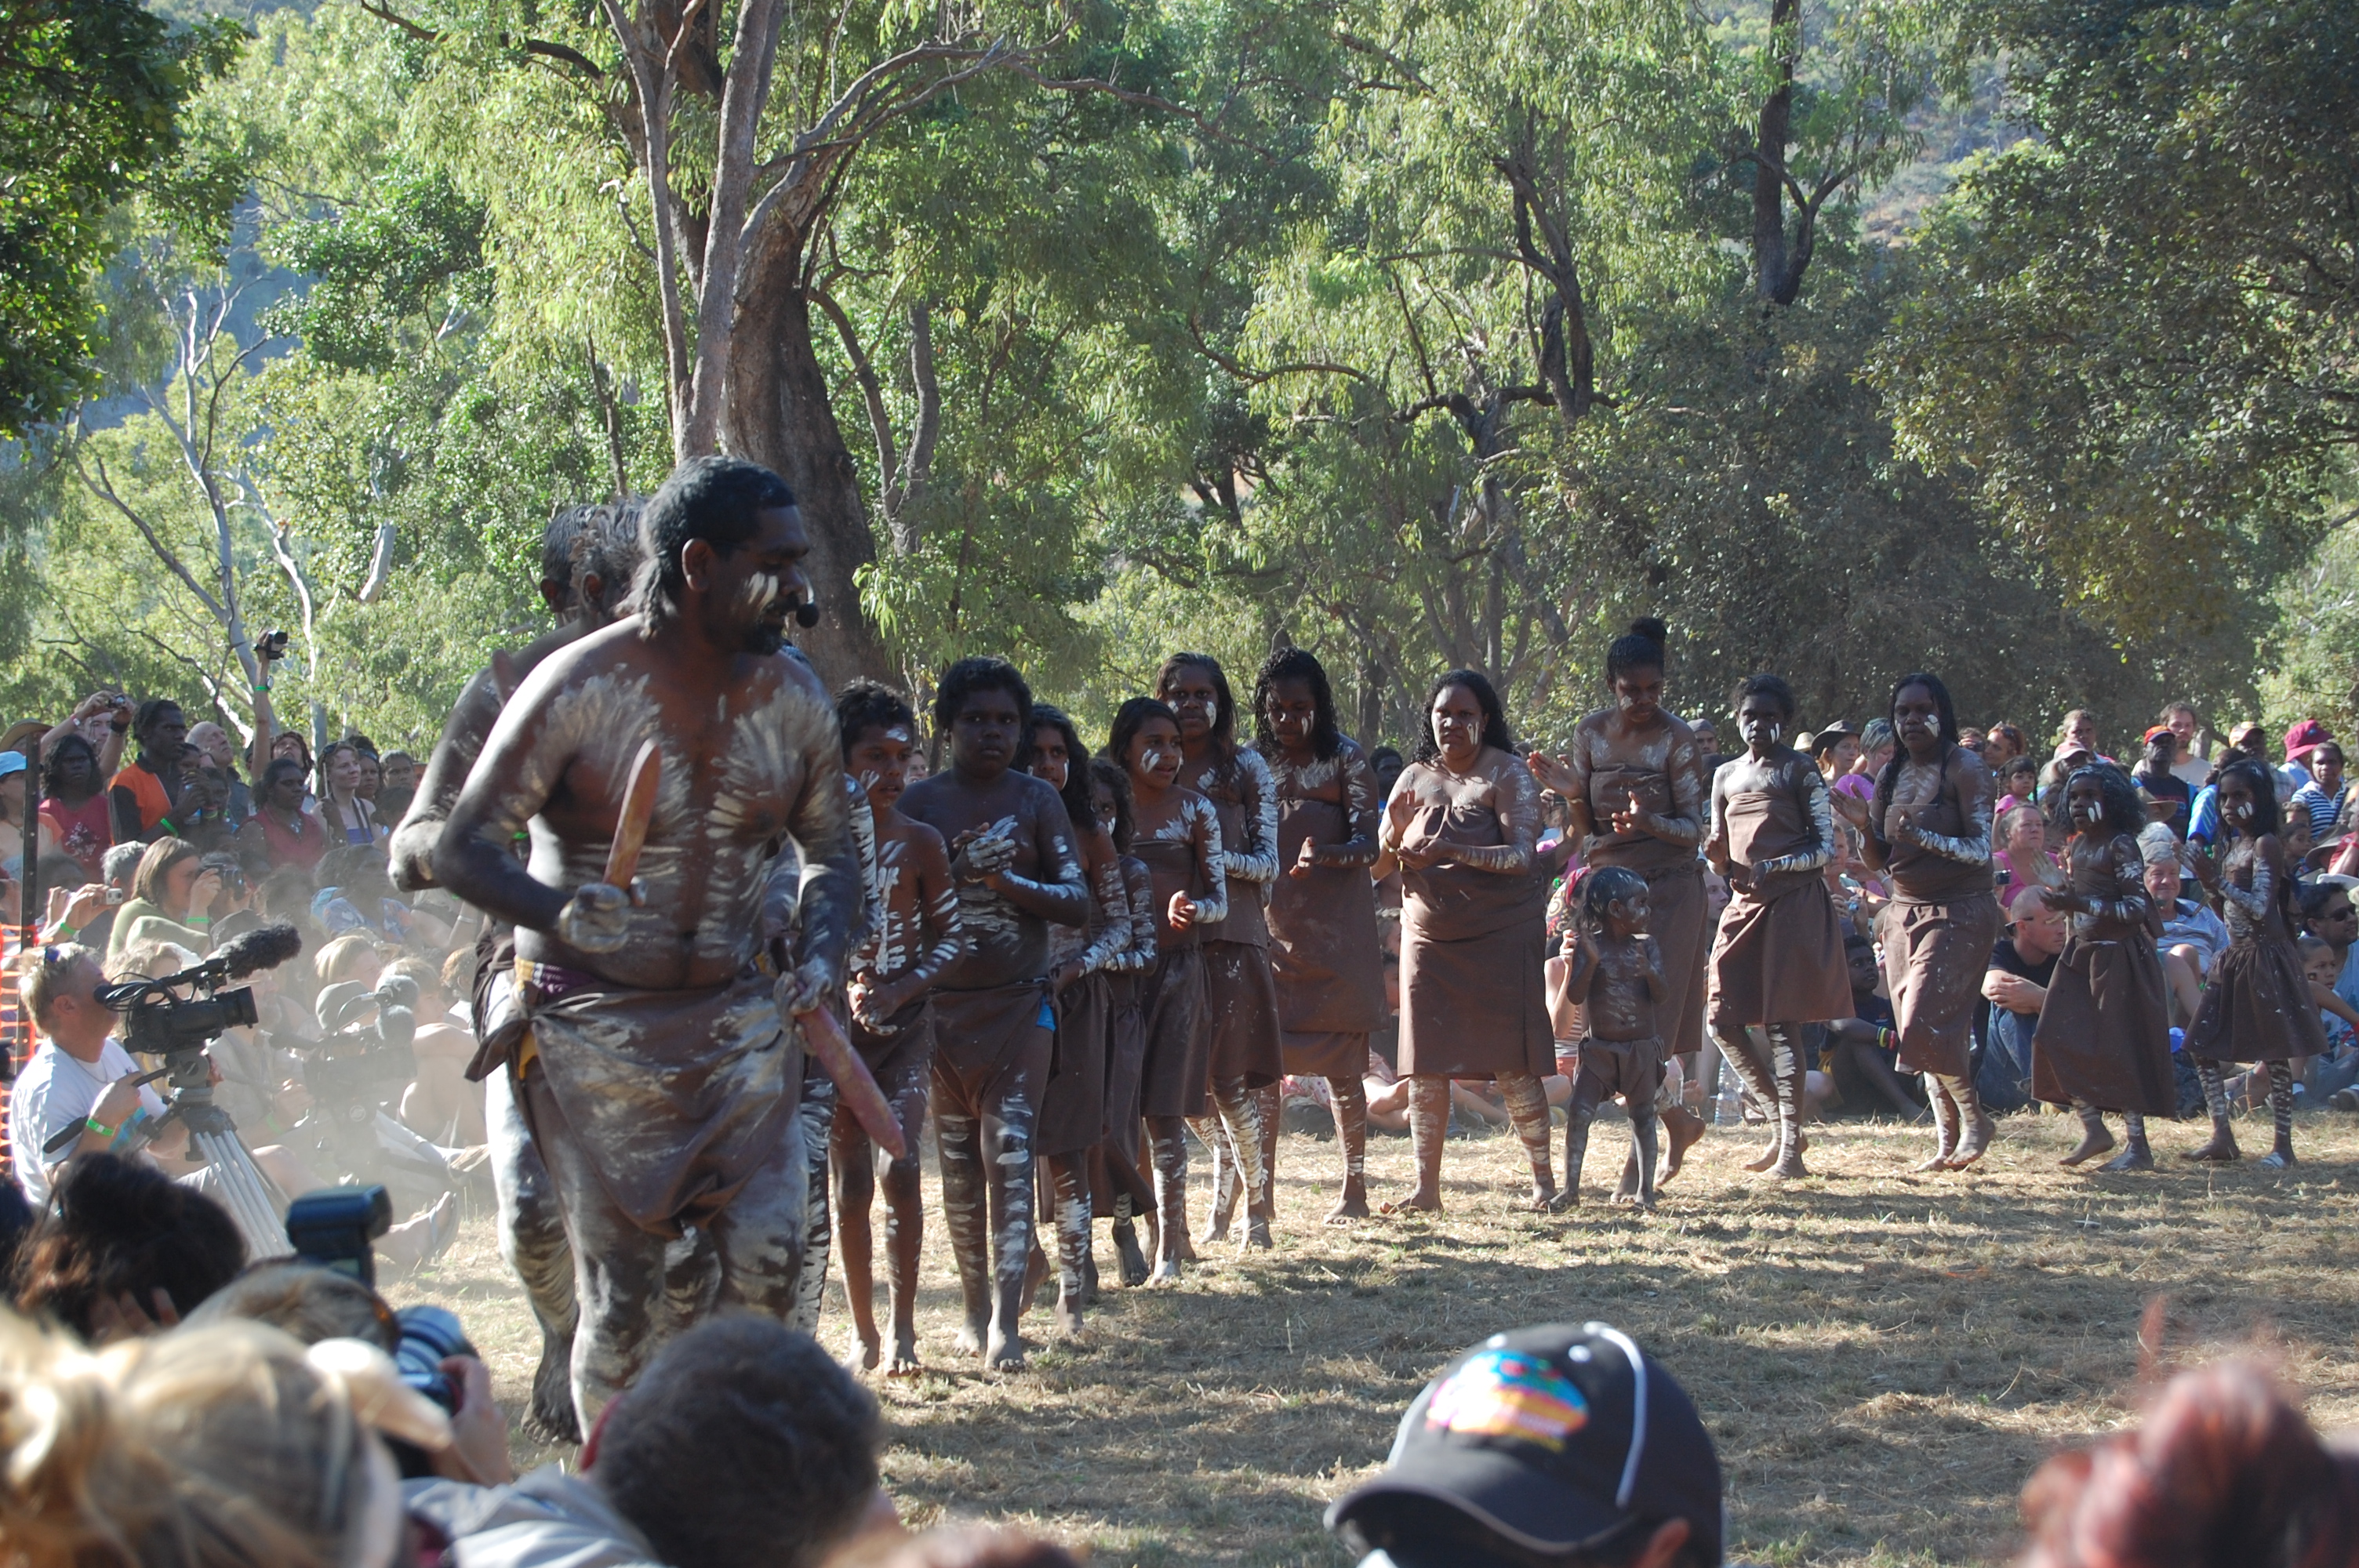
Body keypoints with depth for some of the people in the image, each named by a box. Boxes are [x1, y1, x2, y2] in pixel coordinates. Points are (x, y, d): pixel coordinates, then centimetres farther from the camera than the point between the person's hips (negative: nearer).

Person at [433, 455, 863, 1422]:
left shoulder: (793, 698, 2)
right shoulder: (580, 690, -13)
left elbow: (830, 849, 16)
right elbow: (461, 849, -14)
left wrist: (820, 952, -4)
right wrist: (558, 912, -33)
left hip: (740, 1019, 4)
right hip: (599, 1026, -4)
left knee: (766, 1262, -8)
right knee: (624, 1288, -2)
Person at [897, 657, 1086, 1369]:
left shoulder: (1036, 799, 3)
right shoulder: (920, 800, 4)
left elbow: (1077, 900, -3)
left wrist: (1006, 880, -18)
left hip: (1020, 1002, -1)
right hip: (941, 1005, 1)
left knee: (1009, 1153, -11)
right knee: (958, 1161, 6)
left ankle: (1005, 1323, -16)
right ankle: (975, 1308, 17)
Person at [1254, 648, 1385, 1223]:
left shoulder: (1344, 758, 0)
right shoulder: (1254, 762, 10)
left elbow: (1368, 843, -6)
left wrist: (1327, 856, -27)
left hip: (1334, 928, -3)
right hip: (1270, 925, 3)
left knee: (1340, 1060, -1)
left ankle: (1354, 1188, 6)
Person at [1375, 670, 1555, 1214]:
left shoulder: (1507, 773, -4)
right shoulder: (1416, 779, 9)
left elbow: (1521, 855, -16)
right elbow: (1378, 864, 9)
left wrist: (1452, 851, -29)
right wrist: (1395, 833, -14)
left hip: (1501, 934, -4)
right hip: (1429, 936, 4)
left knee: (1512, 1065, -5)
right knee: (1426, 1065, 0)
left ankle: (1544, 1180, 3)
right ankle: (1426, 1188, 6)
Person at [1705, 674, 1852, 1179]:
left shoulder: (1800, 770, 0)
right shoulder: (1725, 776, 15)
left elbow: (1826, 846, -4)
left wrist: (1775, 867, -18)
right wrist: (1715, 854, -4)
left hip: (1793, 902, -6)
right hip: (1743, 905, 6)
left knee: (1781, 1022, -9)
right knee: (1723, 1021, -1)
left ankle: (1791, 1146, -7)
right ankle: (1786, 1124, 14)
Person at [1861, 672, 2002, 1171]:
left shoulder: (1964, 768, -10)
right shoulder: (1891, 775, 9)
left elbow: (1981, 850, -16)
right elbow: (1880, 859, 12)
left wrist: (1924, 838, -30)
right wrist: (1863, 829, -8)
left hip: (1959, 914, -7)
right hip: (1905, 913, 7)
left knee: (1924, 1025, -16)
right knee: (1918, 1031, 4)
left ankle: (1973, 1116, 4)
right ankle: (1948, 1139, 10)